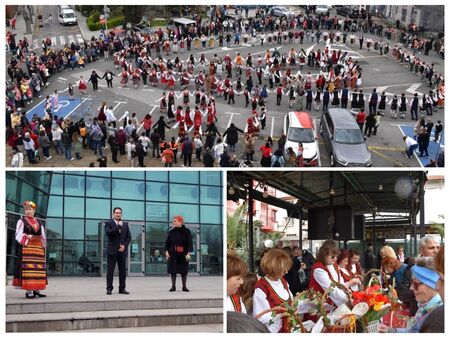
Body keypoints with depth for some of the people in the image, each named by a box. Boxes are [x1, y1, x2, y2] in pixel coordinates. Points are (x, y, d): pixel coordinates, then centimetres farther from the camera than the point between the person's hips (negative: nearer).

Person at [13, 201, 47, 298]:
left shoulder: (39, 222, 17)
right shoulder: (21, 221, 4)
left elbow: (43, 236, 18)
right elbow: (18, 235, -5)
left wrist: (43, 246, 2)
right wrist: (27, 237, -21)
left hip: (38, 248, 5)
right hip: (26, 248, -5)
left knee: (39, 268, 2)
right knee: (27, 268, -11)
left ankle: (36, 290, 7)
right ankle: (28, 290, -11)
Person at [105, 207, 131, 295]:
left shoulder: (125, 224, 15)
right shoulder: (109, 223, 2)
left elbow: (129, 237, 12)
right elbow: (108, 233, -16)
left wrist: (124, 245, -4)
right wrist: (118, 226, -15)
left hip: (122, 250, 4)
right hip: (112, 251, -4)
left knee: (123, 271, 3)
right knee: (110, 270, -3)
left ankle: (122, 288, 9)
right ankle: (109, 288, 1)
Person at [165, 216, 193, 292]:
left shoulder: (186, 231, -2)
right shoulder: (171, 232, 6)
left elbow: (189, 243, -5)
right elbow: (167, 242, 9)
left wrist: (188, 253, -12)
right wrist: (167, 252, -2)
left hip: (183, 254, -2)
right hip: (173, 254, 2)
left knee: (183, 271, 3)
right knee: (173, 270, 0)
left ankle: (184, 286, 10)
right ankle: (173, 286, 6)